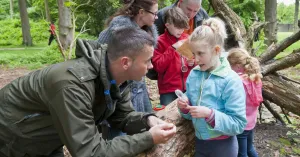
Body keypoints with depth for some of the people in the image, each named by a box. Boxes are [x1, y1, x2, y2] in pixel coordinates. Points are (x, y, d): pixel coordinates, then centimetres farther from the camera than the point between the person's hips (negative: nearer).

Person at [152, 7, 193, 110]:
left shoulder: (187, 39, 8)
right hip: (169, 89, -4)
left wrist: (193, 63, -4)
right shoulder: (161, 41, -5)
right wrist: (172, 48, -16)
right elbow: (157, 66, -12)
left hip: (187, 87, 4)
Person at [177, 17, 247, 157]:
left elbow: (239, 124, -19)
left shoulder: (231, 80, -19)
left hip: (222, 146, -4)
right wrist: (185, 108, -13)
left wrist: (209, 114, -28)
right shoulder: (193, 74, -4)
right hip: (199, 142, 5)